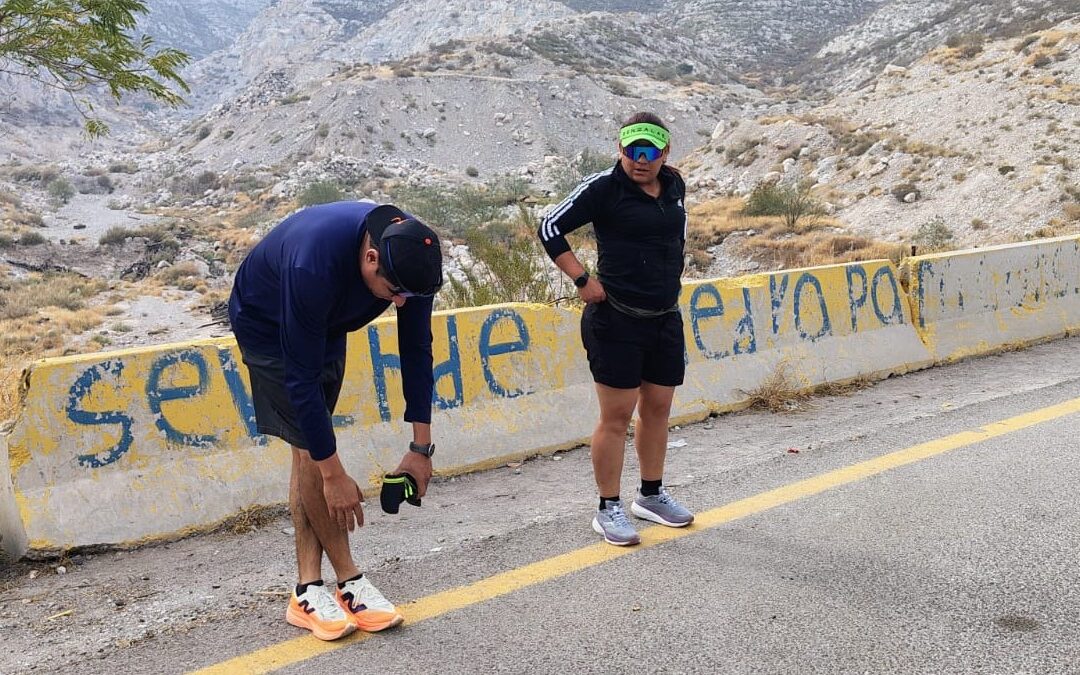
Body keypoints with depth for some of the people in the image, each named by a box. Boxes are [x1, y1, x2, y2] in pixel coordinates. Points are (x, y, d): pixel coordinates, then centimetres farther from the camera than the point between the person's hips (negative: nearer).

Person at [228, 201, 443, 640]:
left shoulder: (411, 257, -24)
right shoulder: (314, 266, -42)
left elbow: (417, 351, -13)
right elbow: (302, 378, -36)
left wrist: (421, 446, -12)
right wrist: (334, 475, -31)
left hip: (325, 325, 6)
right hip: (267, 325, -6)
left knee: (311, 450, 3)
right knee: (311, 449, -13)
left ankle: (308, 591, 7)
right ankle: (350, 584, 0)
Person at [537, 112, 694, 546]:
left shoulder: (674, 186, 9)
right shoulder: (604, 187, -10)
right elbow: (551, 227, -10)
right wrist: (583, 280, -13)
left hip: (666, 318, 7)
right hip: (616, 319, -6)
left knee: (657, 409, 15)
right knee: (617, 415, -2)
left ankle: (651, 495, 32)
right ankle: (609, 509, 11)